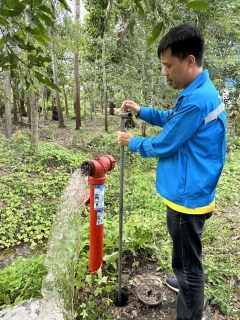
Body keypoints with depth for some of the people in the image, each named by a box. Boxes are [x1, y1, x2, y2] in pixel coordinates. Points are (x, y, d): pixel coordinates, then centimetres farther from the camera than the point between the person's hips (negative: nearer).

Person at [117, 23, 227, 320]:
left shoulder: (196, 100, -26)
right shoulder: (200, 92, 7)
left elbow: (163, 145, -19)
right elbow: (172, 120, 20)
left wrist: (132, 142, -1)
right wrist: (141, 111, 9)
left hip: (188, 196, -10)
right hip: (187, 192, 11)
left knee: (189, 261, 8)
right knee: (185, 253, 31)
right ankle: (185, 283, 56)